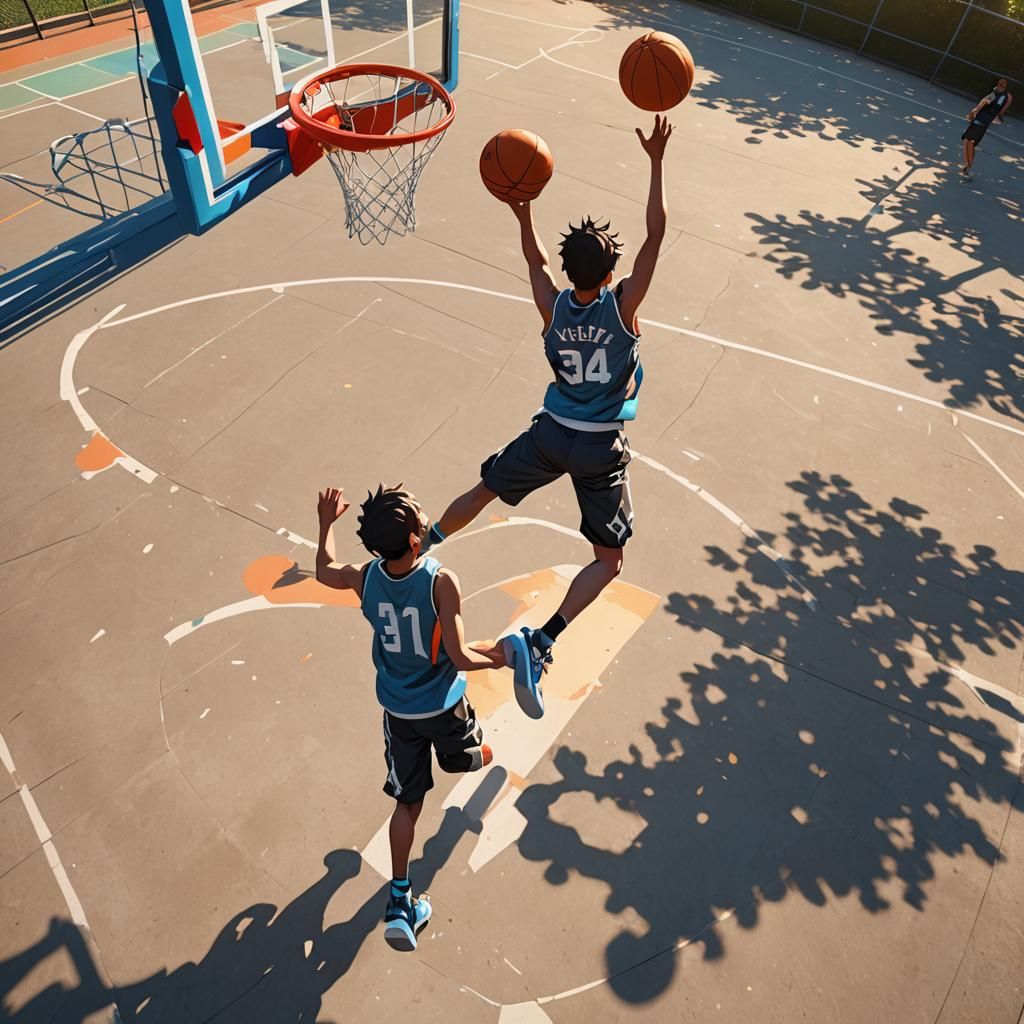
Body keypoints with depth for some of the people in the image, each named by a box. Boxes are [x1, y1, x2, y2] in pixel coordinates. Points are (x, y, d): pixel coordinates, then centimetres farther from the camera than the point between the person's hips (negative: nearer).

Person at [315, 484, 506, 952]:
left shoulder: (364, 578, -16)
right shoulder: (441, 582, -30)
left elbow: (323, 571, 8)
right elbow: (460, 658, -26)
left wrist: (326, 523, 22)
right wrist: (497, 657, -6)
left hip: (397, 709, 3)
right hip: (442, 704, -3)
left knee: (407, 800, 15)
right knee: (468, 757, 33)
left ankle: (400, 901, 18)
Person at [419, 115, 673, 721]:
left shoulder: (553, 307, -7)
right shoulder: (622, 307, -15)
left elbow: (536, 260, 15)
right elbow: (657, 233, -13)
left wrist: (524, 210, 22)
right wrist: (658, 160, -8)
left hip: (551, 436, 3)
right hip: (602, 449, -3)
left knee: (483, 492, 27)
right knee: (610, 560, 6)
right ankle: (539, 644, -10)